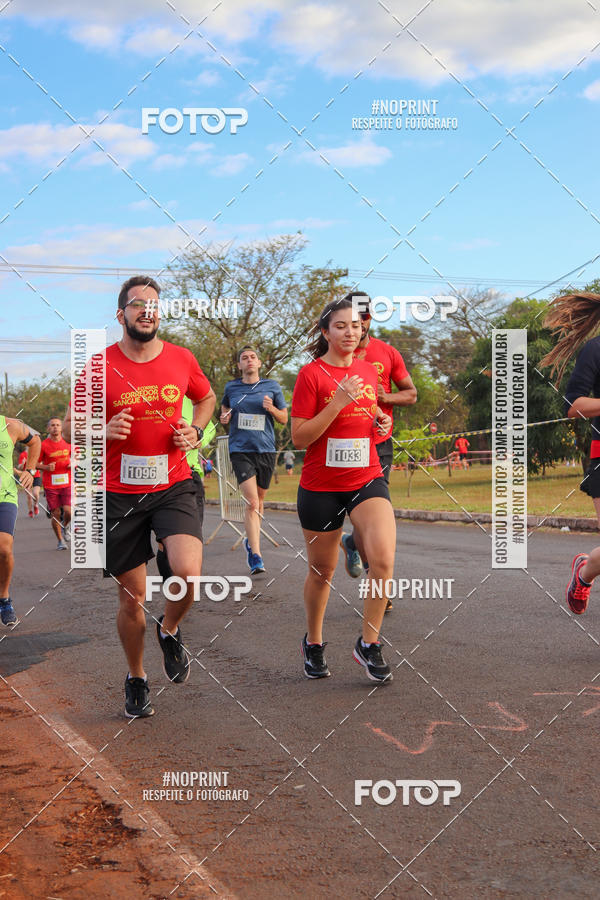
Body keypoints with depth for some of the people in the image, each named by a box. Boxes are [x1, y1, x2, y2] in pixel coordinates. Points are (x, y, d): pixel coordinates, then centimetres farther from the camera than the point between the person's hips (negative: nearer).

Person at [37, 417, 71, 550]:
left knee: (68, 511, -12)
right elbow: (36, 463, 3)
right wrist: (46, 467, -15)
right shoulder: (44, 445, -4)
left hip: (67, 483, 1)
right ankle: (60, 540, 20)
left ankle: (64, 526, 22)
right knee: (55, 514, 0)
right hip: (50, 485, -1)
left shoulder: (68, 443, 3)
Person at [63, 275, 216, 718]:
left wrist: (195, 431, 1)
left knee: (189, 573, -23)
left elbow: (207, 398, 21)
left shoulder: (181, 360, 0)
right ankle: (137, 678, 32)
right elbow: (71, 426, 3)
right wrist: (103, 430, -19)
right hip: (120, 494, -1)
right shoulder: (100, 368, -6)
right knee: (133, 598, 6)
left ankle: (170, 630, 11)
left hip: (173, 486, 1)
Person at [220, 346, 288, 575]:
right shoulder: (231, 388, 6)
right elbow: (224, 408, 26)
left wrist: (272, 409, -11)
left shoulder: (271, 387, 4)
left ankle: (250, 540, 39)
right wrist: (224, 418, 3)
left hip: (266, 449, 2)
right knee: (251, 502, -15)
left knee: (259, 499, 14)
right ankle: (255, 556, -16)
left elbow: (284, 419, 9)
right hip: (240, 450, -2)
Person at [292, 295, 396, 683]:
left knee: (383, 558, -19)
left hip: (367, 479, 3)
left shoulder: (368, 371, 8)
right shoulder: (311, 374, -8)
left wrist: (382, 422, 1)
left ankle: (369, 643, -2)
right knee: (322, 571, 11)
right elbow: (299, 436, -12)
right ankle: (314, 643, 34)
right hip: (321, 486, -3)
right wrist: (337, 403, -21)